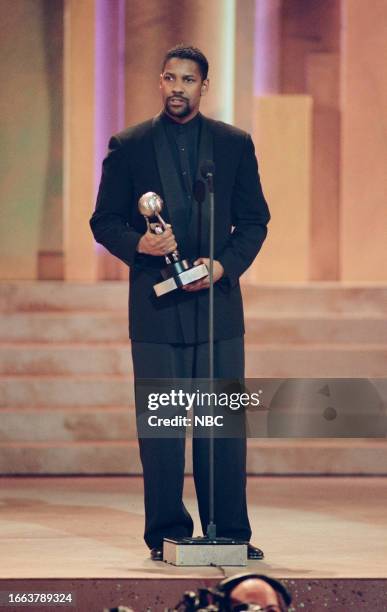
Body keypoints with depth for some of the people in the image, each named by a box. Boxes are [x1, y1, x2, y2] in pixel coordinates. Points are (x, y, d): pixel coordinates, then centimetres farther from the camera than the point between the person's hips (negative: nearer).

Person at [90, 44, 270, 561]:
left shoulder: (235, 145, 8)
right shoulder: (129, 147, 5)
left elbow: (254, 220, 8)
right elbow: (104, 221, 5)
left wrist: (224, 264, -9)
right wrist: (138, 244, -15)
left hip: (218, 301, 1)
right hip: (155, 305, -1)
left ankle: (230, 532, 6)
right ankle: (167, 534, 6)